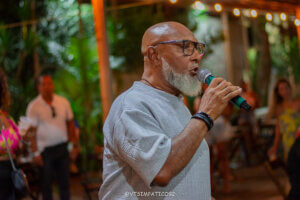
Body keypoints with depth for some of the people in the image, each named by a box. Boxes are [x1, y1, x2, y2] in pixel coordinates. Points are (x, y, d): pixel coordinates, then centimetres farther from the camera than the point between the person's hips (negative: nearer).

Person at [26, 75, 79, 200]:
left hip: (62, 147, 3)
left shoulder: (63, 102, 2)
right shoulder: (33, 106, -8)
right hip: (45, 150, -3)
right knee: (46, 182, 5)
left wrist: (74, 145, 6)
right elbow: (32, 131, -8)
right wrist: (36, 153, -11)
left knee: (64, 180, 9)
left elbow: (70, 124, 8)